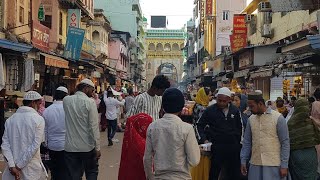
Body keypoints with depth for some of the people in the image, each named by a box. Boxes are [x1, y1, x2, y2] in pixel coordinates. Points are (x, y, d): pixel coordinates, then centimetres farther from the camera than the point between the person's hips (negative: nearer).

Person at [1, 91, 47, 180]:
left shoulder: (10, 119, 4)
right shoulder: (38, 119, -9)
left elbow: (5, 145, -3)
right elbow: (35, 146, -15)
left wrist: (12, 166, -9)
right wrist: (18, 166, -11)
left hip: (13, 166, 4)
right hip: (32, 169, -3)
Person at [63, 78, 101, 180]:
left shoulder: (66, 100, 2)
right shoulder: (90, 102, -12)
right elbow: (94, 127, -14)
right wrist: (97, 147, -9)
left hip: (70, 147, 3)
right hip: (87, 147, -3)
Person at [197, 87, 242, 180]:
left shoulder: (235, 110, 5)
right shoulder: (210, 110, -3)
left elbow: (239, 127, 14)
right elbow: (200, 125, 3)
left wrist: (238, 141, 8)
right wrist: (204, 139, -7)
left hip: (233, 147, 3)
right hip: (216, 147, -3)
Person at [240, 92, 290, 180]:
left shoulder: (278, 118, -5)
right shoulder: (251, 119, 7)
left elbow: (285, 143, -5)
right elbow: (246, 142, 13)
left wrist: (284, 165, -8)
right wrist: (243, 161, 8)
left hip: (272, 164, -4)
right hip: (255, 163, 4)